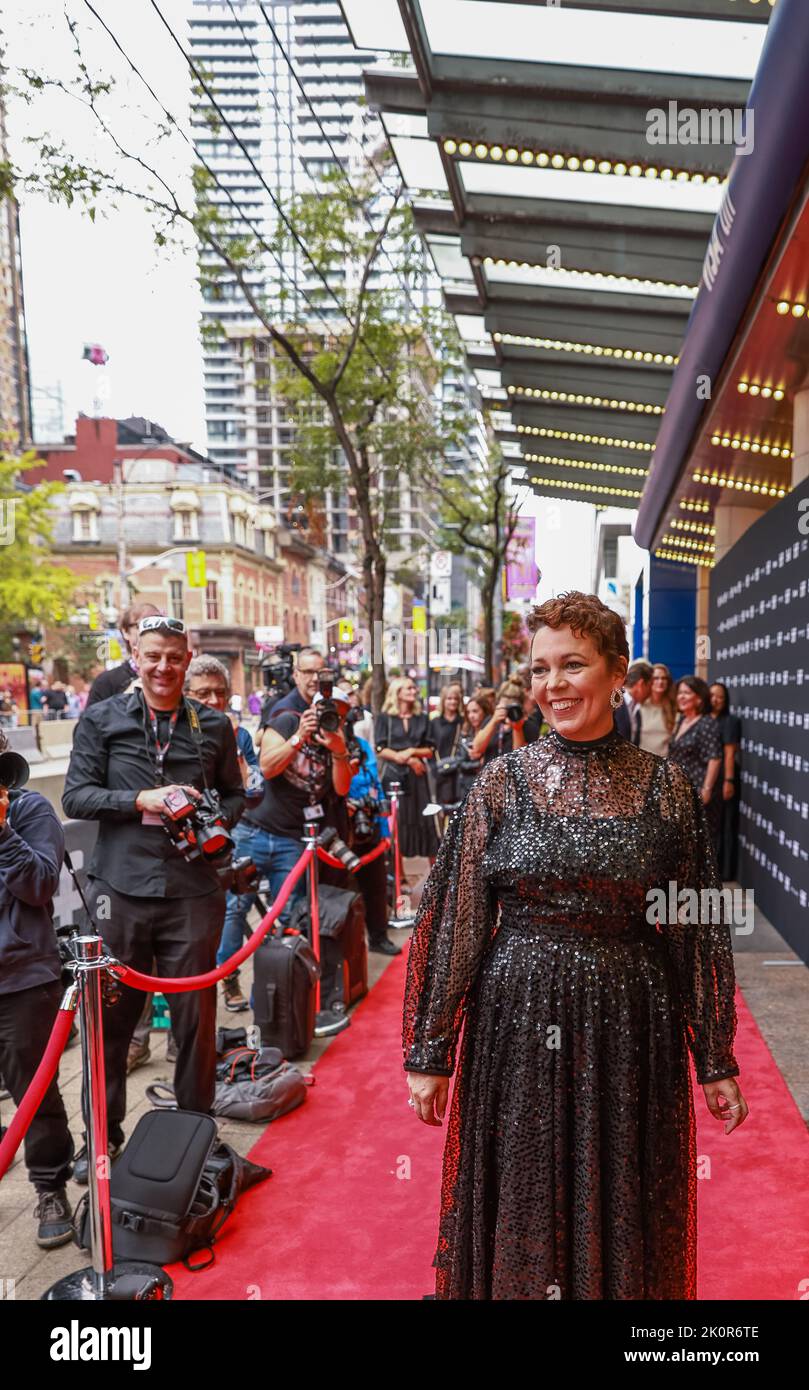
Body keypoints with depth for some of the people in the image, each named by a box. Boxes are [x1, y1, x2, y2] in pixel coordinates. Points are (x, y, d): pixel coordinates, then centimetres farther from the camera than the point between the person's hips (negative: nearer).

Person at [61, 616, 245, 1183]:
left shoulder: (214, 726, 7)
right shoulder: (102, 720, 4)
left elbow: (234, 793, 16)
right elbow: (76, 796, -1)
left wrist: (218, 823, -5)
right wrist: (142, 800, -14)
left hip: (193, 891, 1)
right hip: (121, 887, -1)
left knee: (196, 1016, 9)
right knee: (112, 1016, 8)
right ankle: (104, 1133, 29)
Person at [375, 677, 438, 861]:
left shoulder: (422, 719, 15)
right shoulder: (384, 718, 5)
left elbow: (430, 750, 9)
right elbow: (380, 750, -4)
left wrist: (412, 751, -9)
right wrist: (408, 760, -11)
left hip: (417, 776, 3)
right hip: (394, 775, -2)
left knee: (425, 820, -1)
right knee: (397, 821, -2)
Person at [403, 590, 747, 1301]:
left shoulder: (665, 787, -3)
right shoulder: (504, 779, -4)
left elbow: (697, 932, 2)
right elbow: (456, 923, -2)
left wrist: (716, 1060, 6)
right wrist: (431, 1054, -1)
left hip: (628, 1027, 0)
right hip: (517, 1025, 0)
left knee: (619, 1212, 16)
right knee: (518, 1211, 15)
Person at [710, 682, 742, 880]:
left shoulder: (730, 721, -5)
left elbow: (729, 753, -13)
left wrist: (728, 780, -19)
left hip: (722, 778, -6)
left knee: (724, 824, 0)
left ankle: (724, 870, 7)